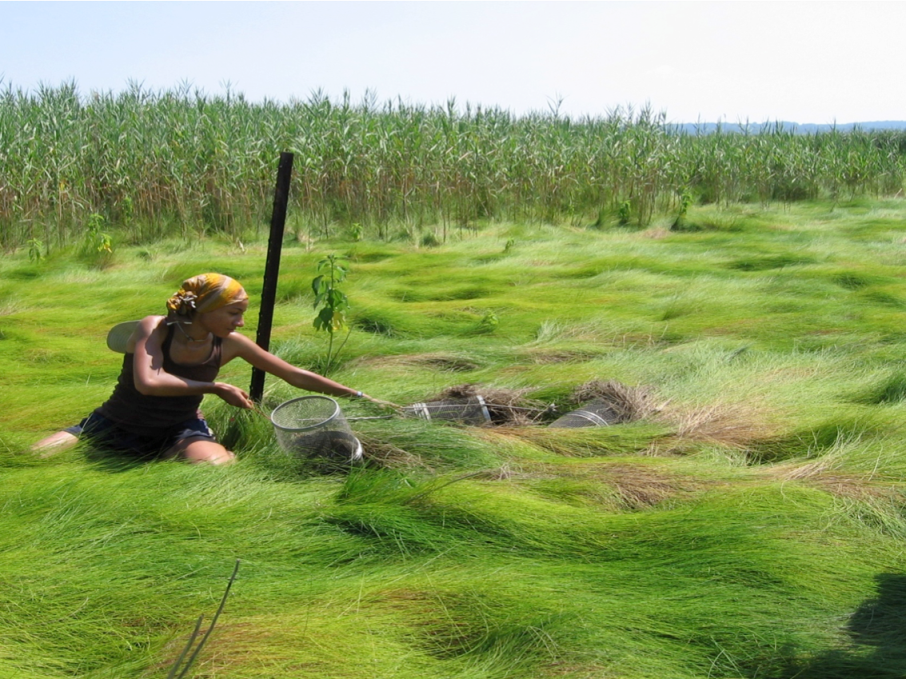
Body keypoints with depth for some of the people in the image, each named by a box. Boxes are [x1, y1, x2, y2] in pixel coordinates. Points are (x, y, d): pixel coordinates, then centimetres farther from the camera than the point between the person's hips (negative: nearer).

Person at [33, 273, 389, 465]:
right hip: (117, 427, -1)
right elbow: (147, 383, -37)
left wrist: (360, 396, -6)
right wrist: (215, 388, -30)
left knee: (217, 466, -33)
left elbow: (295, 375, -6)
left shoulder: (230, 344, -11)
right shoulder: (153, 329, -20)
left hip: (180, 431, 2)